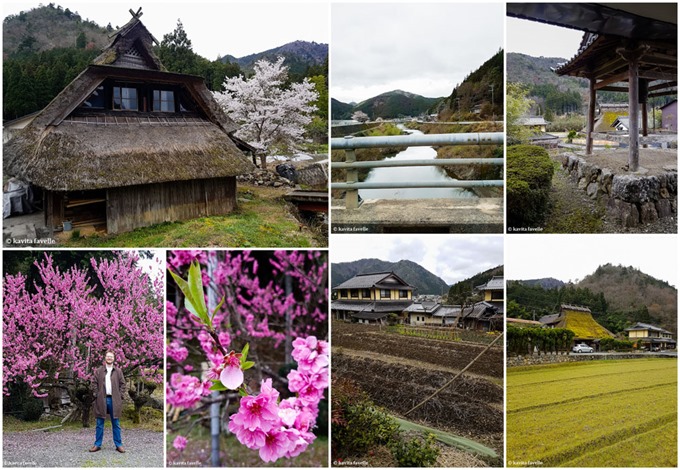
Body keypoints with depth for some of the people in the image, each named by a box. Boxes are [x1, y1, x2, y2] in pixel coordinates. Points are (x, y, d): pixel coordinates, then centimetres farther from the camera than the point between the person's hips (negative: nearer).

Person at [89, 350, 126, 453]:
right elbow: (94, 383, 5)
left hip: (114, 400, 0)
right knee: (99, 424, 6)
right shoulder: (98, 371, 5)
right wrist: (97, 395, -5)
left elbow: (122, 384, 8)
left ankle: (118, 445, 9)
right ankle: (97, 445, 14)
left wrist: (120, 396, -1)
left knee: (116, 424, 5)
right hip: (101, 400, 0)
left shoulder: (118, 371, 7)